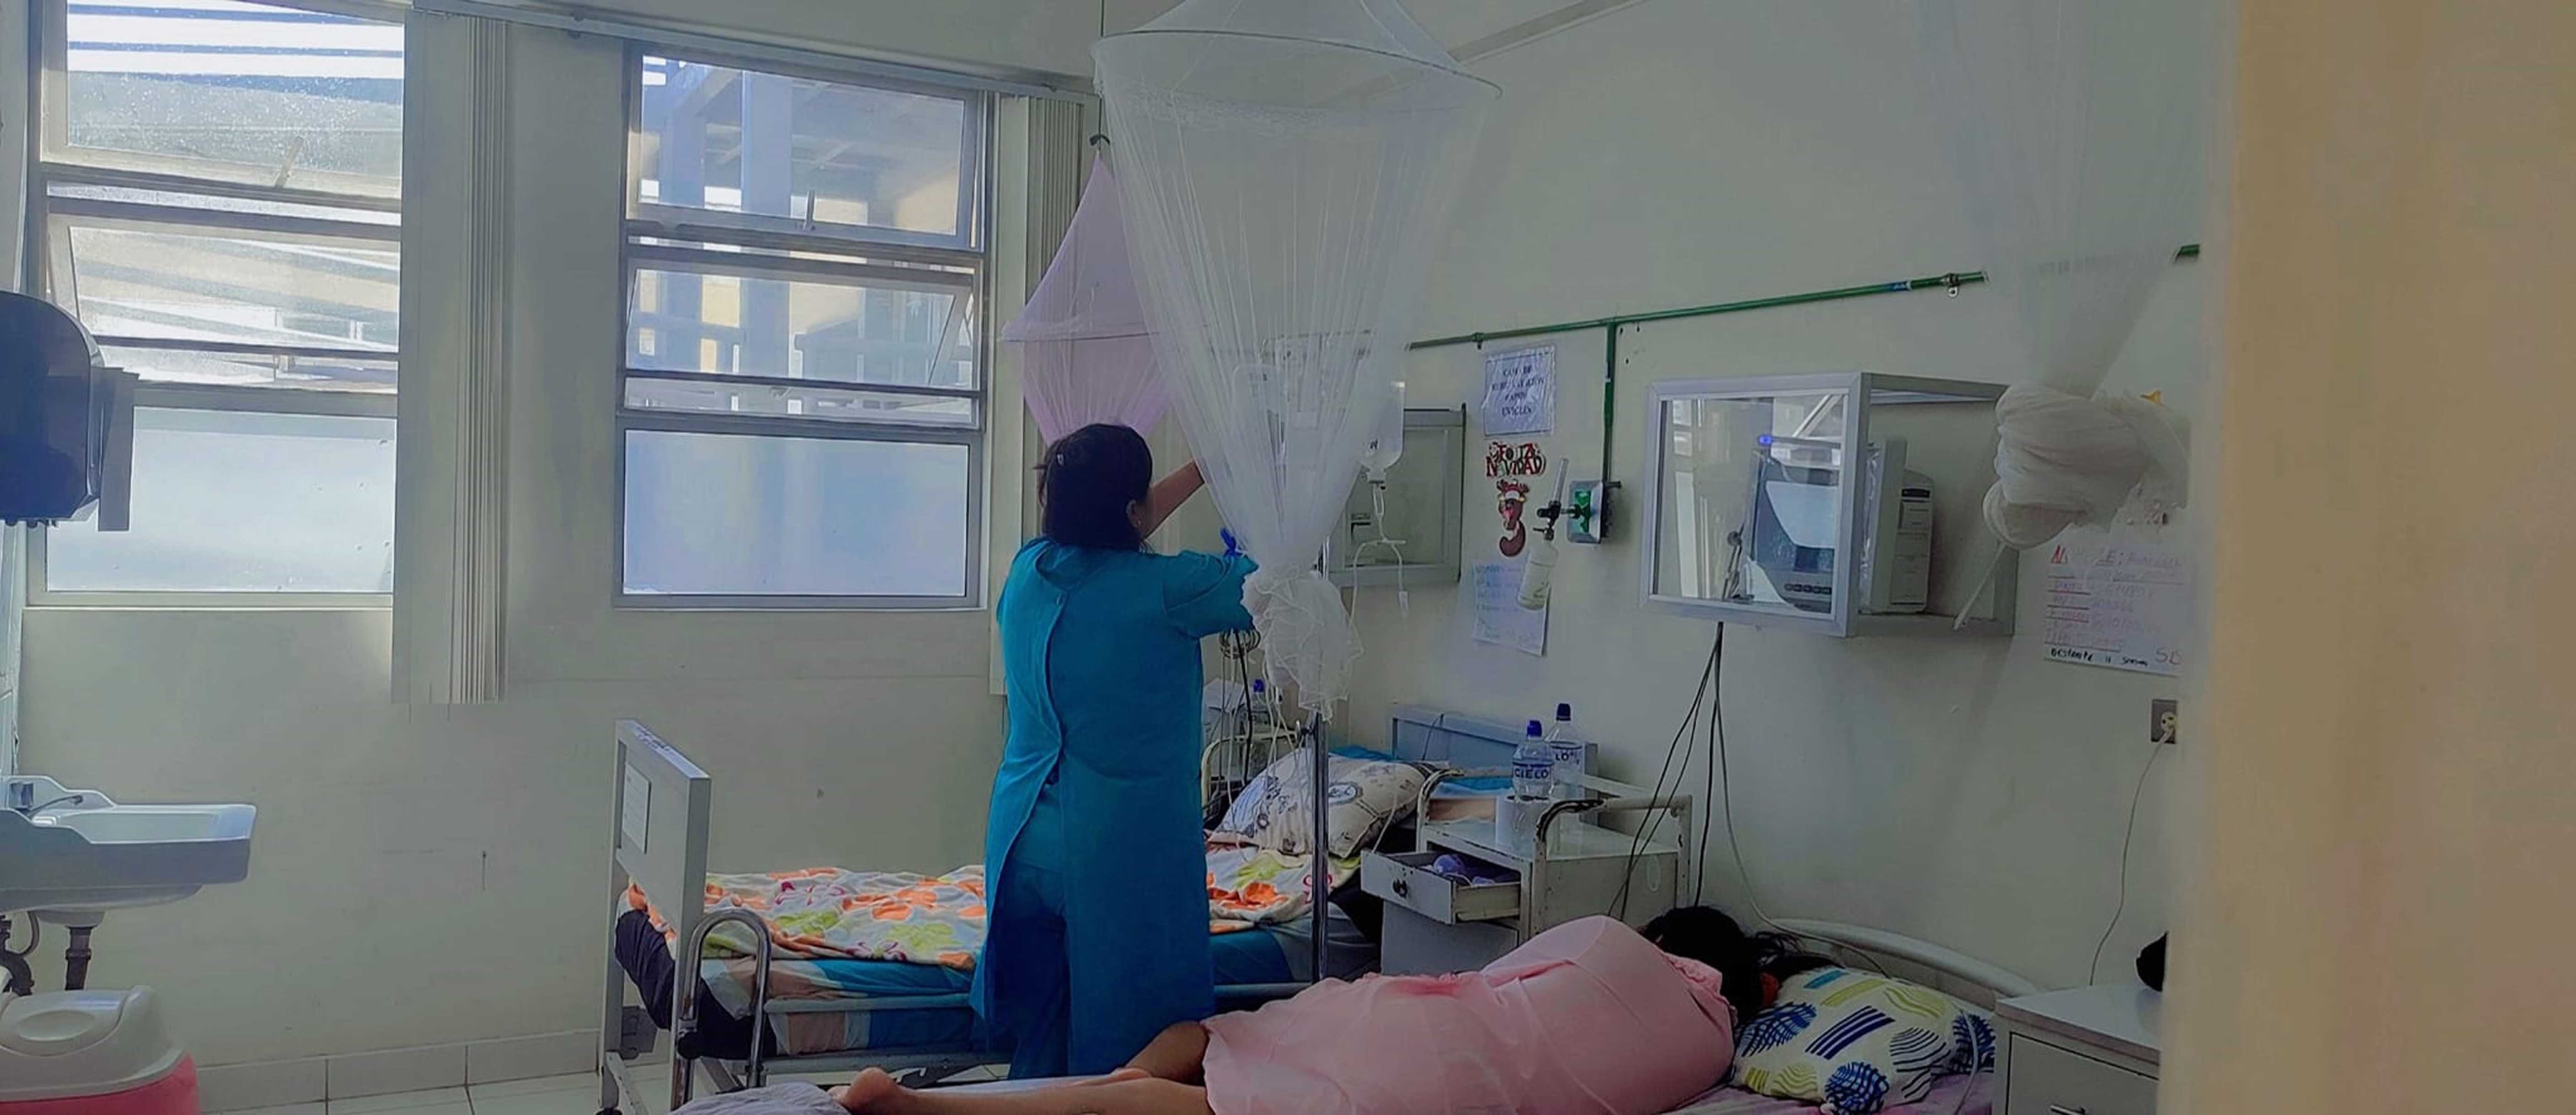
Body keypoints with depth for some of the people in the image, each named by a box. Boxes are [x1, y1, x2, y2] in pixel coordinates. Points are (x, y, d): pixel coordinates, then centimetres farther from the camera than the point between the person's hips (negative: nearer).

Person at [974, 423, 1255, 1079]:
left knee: (1040, 1048, 17)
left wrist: (1202, 471, 29)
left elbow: (1106, 539, 23)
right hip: (1124, 856, -6)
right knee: (1130, 1051, 6)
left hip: (1027, 848, 6)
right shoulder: (1163, 590, -15)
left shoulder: (1030, 570, 2)